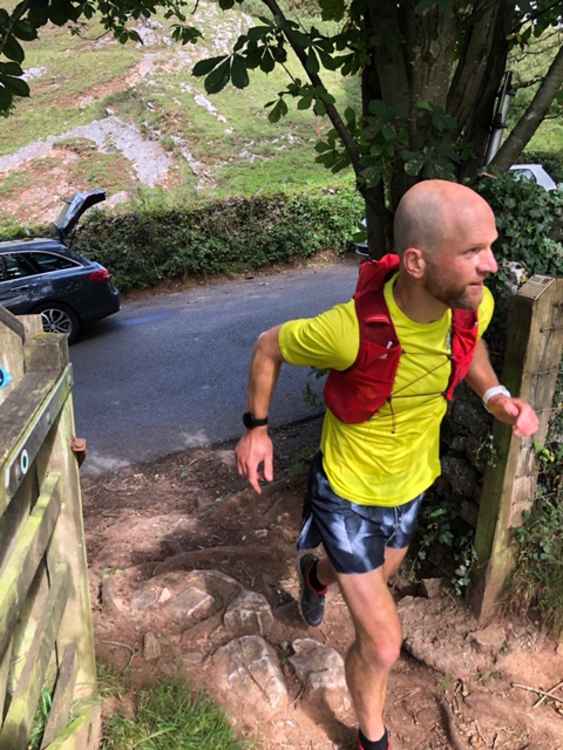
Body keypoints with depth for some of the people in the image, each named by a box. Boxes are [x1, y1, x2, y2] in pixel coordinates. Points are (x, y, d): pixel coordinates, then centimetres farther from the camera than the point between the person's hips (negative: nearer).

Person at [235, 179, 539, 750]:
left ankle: (315, 575, 70)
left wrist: (495, 395, -10)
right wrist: (256, 428, -14)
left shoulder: (474, 303, -20)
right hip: (349, 495, -6)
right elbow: (269, 347, -15)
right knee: (382, 645, 1)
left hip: (411, 486, 6)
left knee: (375, 577, 33)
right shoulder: (352, 330, -37)